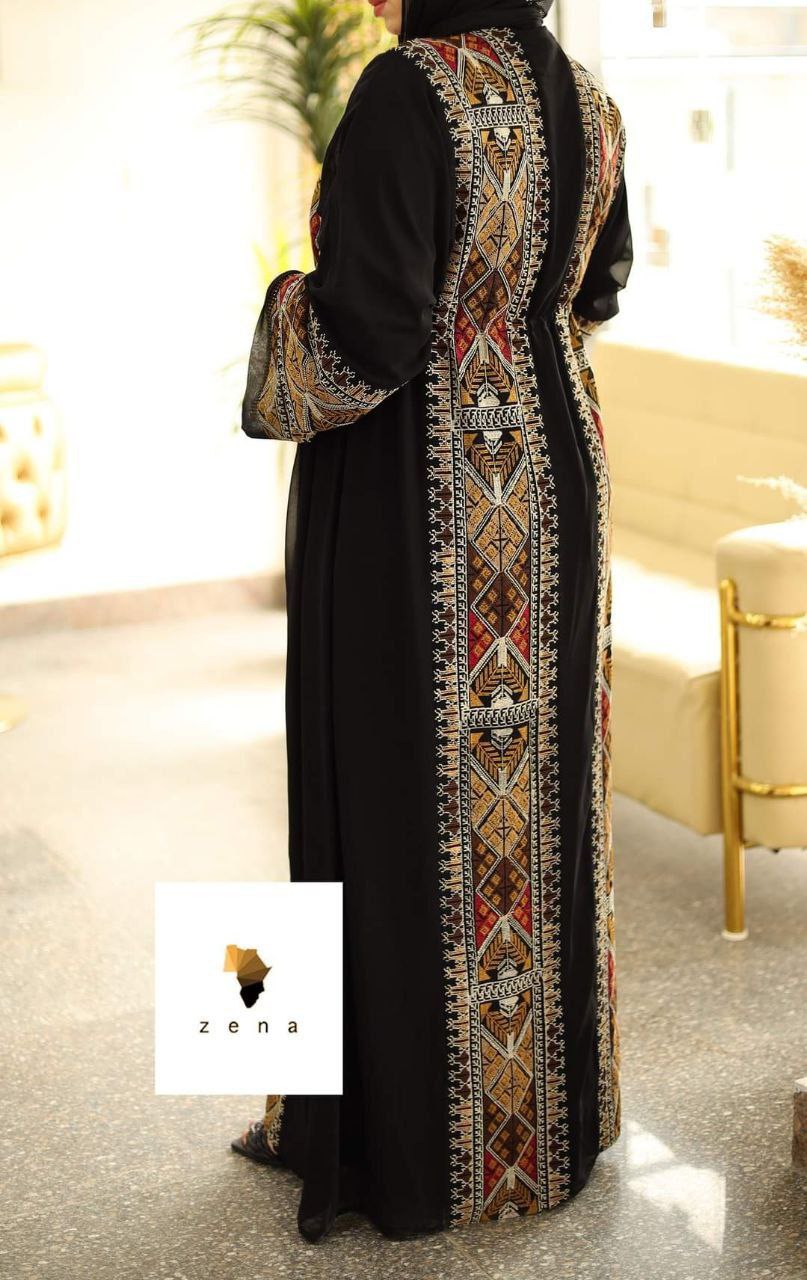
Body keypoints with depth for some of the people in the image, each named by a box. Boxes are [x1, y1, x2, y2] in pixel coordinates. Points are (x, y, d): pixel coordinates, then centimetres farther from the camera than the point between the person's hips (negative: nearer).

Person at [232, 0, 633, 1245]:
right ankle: (561, 1104, 32)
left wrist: (291, 305, -5)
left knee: (411, 799, 5)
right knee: (544, 779, 17)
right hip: (554, 476, 8)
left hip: (418, 503, -7)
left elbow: (365, 334, -25)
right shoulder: (586, 101, 5)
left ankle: (425, 1139, 19)